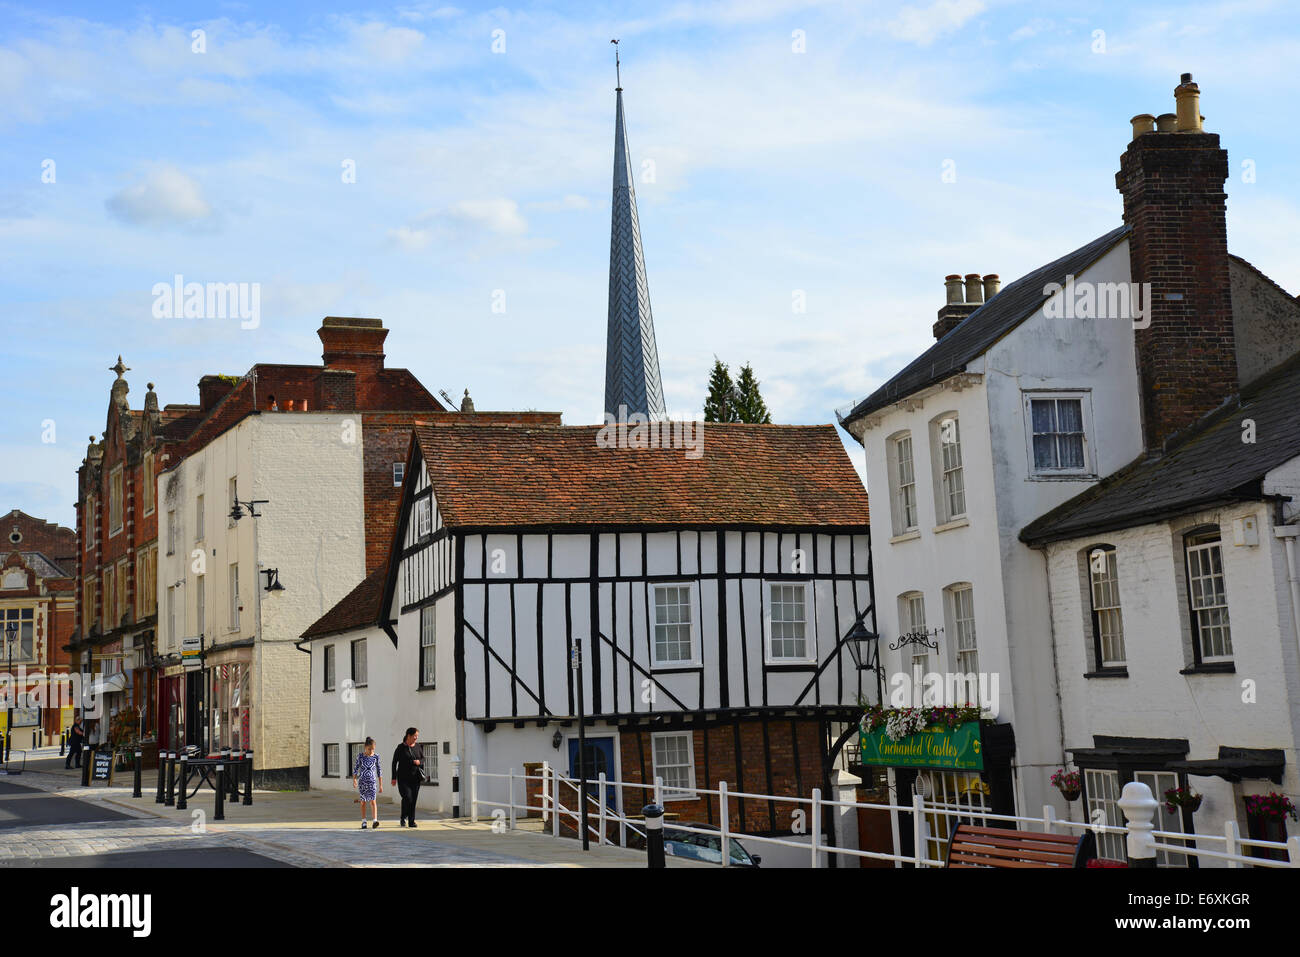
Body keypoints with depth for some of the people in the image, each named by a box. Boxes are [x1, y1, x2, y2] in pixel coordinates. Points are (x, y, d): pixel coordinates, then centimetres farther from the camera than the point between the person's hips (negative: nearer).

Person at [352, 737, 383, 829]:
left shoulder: (376, 757, 2)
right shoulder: (360, 756, -1)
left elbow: (378, 770, 8)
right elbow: (356, 768, 2)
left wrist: (381, 784, 9)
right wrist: (354, 779, -12)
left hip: (372, 781, 0)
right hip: (362, 781, 0)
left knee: (373, 801, -12)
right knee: (363, 801, 6)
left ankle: (374, 821, -20)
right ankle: (363, 822, 14)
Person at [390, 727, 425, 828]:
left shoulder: (418, 747, 8)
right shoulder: (401, 748, -3)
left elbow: (423, 759, 13)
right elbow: (394, 763, 0)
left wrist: (419, 762, -11)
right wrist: (394, 778, -2)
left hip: (415, 777, 3)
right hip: (403, 777, -3)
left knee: (413, 799, 1)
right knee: (407, 797, -16)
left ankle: (411, 822, 10)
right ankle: (404, 818, 4)